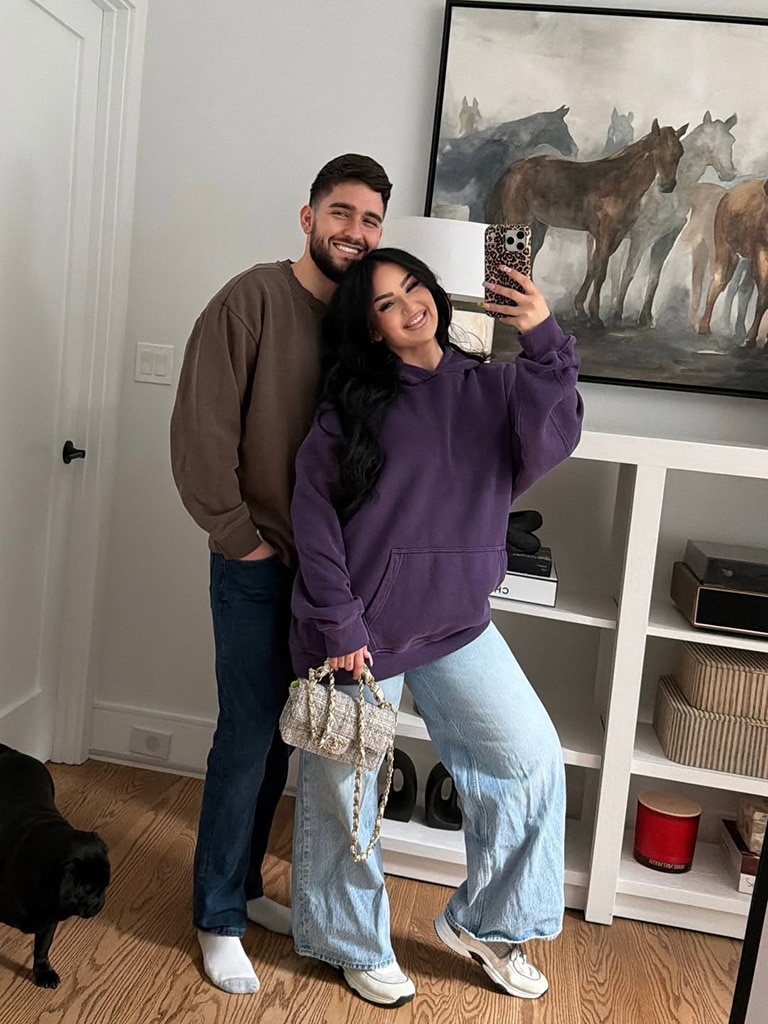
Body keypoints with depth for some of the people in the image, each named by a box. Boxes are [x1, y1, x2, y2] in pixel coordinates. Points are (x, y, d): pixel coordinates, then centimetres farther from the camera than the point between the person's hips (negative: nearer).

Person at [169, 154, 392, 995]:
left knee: (281, 734, 14)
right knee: (248, 736, 0)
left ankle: (244, 885, 34)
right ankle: (218, 919, 19)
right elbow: (201, 426, -14)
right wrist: (239, 535, -11)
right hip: (259, 564, -5)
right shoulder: (255, 297, -10)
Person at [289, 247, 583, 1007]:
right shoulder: (352, 402, -5)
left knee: (532, 759, 1)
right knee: (343, 790, 10)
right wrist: (338, 622, -12)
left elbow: (549, 444, -15)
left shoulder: (492, 388, 2)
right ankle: (354, 946, 35)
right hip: (360, 626, -3)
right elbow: (314, 512, -8)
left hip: (456, 623, 3)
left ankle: (482, 923, 24)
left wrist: (544, 344, -27)